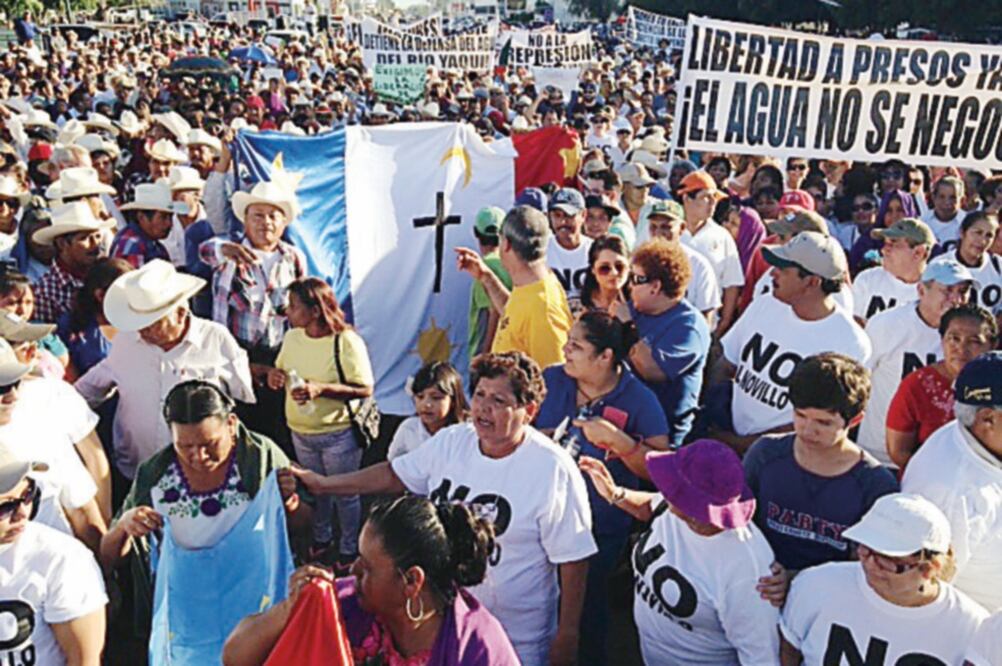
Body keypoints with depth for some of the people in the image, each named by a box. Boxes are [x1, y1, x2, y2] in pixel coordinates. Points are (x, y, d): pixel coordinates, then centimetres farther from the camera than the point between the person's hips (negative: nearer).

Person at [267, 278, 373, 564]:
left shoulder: (347, 342, -21)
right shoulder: (292, 337, -1)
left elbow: (365, 389, -21)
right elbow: (281, 370, 14)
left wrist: (321, 389, -31)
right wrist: (275, 375, -10)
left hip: (338, 435, -6)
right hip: (300, 432, 6)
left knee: (344, 494, 11)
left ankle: (349, 549, 33)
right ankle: (321, 538, 47)